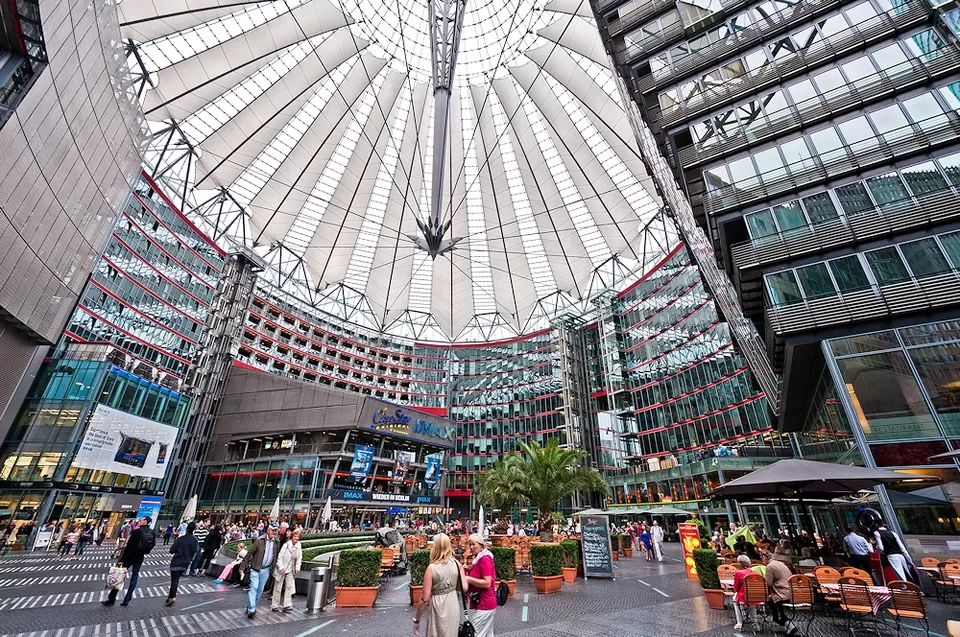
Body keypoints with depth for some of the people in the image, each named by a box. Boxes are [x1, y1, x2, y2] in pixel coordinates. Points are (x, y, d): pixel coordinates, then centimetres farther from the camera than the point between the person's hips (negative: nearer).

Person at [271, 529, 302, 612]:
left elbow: (299, 558, 4)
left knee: (289, 586, -2)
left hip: (290, 570, 4)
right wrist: (281, 568, -19)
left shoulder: (298, 546, -4)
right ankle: (275, 606, 23)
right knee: (278, 588, 9)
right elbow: (280, 557, -15)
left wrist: (297, 568, -1)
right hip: (281, 570, -4)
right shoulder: (286, 545, -19)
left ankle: (287, 605, 3)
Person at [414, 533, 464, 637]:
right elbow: (464, 588, -4)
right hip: (453, 605, 4)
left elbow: (425, 598, -16)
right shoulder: (457, 563, -9)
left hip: (438, 607, -4)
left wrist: (417, 620, -3)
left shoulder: (431, 568, -20)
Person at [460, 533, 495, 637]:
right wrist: (467, 572, 6)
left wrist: (468, 579, -22)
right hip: (485, 603, 10)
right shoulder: (480, 558, 12)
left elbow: (487, 583, -24)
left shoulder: (485, 559, -19)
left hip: (484, 605, -10)